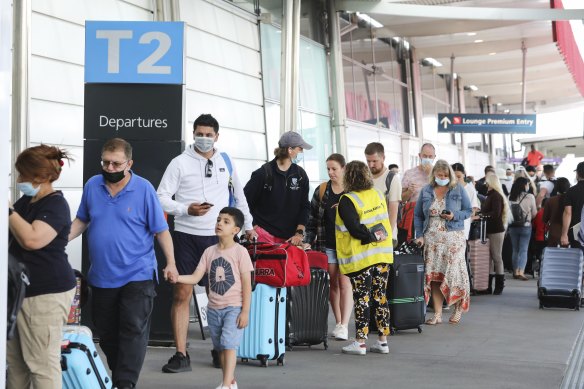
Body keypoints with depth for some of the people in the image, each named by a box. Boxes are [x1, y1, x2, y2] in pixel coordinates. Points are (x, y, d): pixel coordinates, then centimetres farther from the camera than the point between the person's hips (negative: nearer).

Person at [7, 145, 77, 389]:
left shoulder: (56, 205, -14)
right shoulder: (26, 201, 13)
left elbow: (32, 239, -29)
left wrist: (7, 209, -22)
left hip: (47, 292, -9)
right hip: (20, 289, 10)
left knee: (42, 361, -6)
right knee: (14, 358, 14)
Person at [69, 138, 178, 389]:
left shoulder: (144, 189, -8)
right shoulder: (92, 186, 3)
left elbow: (161, 230, -4)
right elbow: (82, 220, 15)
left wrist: (171, 263, -9)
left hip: (137, 275, -4)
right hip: (101, 276, 5)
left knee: (133, 330, -9)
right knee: (106, 333, 13)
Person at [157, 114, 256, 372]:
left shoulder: (226, 161, 9)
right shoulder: (180, 163, -2)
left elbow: (238, 195, 22)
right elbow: (162, 198, -5)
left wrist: (248, 225, 24)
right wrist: (187, 209, -18)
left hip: (217, 237, 3)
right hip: (186, 236, -2)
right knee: (181, 294, -4)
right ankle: (181, 355, 1)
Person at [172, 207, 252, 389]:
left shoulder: (240, 252, -8)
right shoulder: (209, 251, 6)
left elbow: (247, 285, -8)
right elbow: (195, 278, 1)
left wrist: (245, 312, -12)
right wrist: (176, 277, -17)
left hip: (234, 307, -6)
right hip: (214, 308, 6)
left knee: (228, 343, -17)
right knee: (220, 347, 13)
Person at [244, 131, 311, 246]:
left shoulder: (301, 175, 8)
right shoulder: (264, 173, -4)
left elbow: (304, 206, 9)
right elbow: (245, 201, 1)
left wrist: (299, 233, -1)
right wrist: (252, 227, -1)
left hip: (289, 237, 4)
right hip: (265, 235, -3)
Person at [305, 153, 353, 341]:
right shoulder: (321, 190, 7)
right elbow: (312, 217, 9)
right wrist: (308, 241, 4)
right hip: (327, 244, 3)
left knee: (345, 283, -7)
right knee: (333, 284, 6)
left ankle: (344, 326, -9)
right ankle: (338, 323, 14)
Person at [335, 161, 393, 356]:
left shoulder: (347, 201, -13)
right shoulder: (378, 195, 7)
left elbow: (355, 230, -17)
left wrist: (371, 236, -7)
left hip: (361, 258, -6)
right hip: (383, 255, 6)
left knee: (362, 299, 0)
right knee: (380, 297, 10)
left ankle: (360, 342, 3)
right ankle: (383, 341, 13)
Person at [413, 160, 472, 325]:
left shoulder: (458, 190, 4)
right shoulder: (426, 191, 10)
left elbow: (468, 210, 6)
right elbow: (418, 215, 13)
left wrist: (454, 216, -12)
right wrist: (420, 235, 1)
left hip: (453, 236, -2)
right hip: (432, 237, 2)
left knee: (454, 272, -8)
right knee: (433, 274, -2)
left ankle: (458, 309, 10)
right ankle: (437, 314, 3)